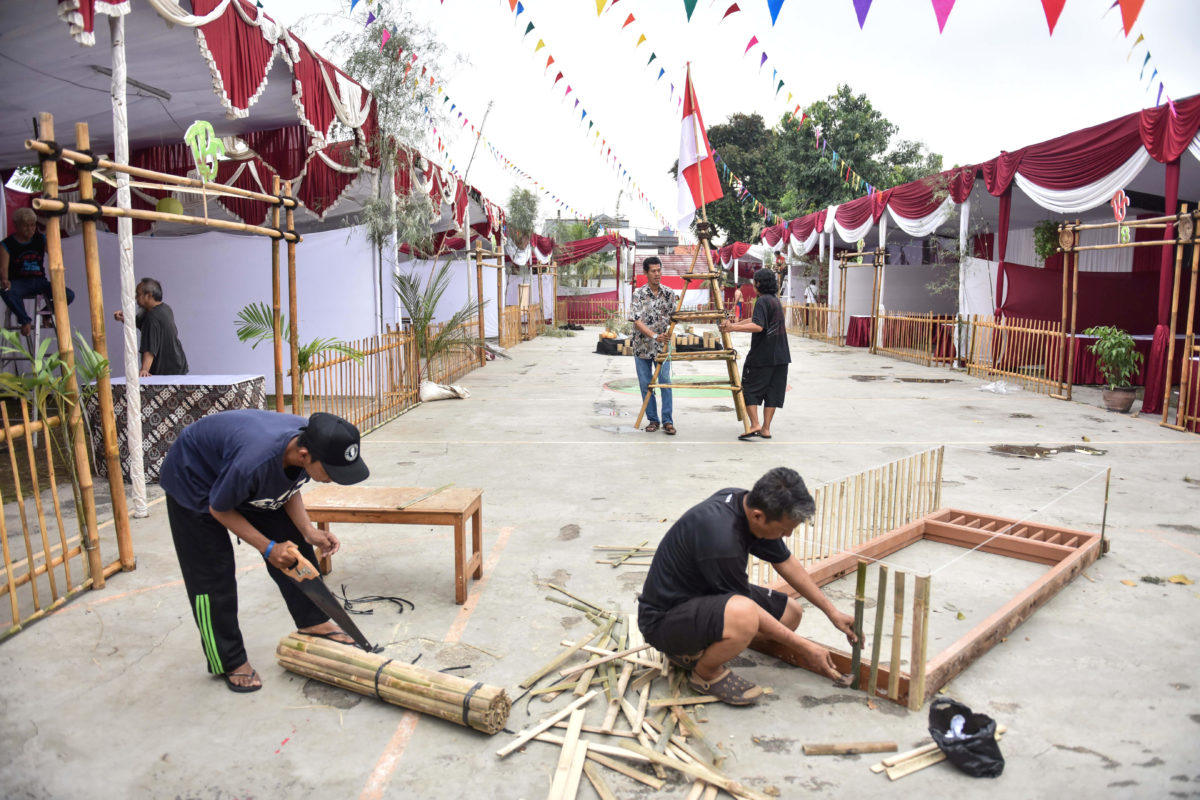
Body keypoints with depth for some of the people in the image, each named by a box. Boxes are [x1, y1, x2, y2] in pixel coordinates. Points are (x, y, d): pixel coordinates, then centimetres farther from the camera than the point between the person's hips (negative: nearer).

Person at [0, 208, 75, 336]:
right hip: (19, 283, -3)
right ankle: (25, 320, -15)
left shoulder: (41, 239, 9)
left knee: (69, 295, -21)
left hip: (39, 281, 3)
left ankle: (47, 312, 11)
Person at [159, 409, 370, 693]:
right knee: (213, 574, -6)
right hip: (192, 479, -6)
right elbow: (219, 509, -25)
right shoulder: (255, 461, -46)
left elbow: (289, 487, -4)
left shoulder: (313, 441, -25)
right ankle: (230, 662, 10)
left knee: (294, 545, 2)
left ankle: (313, 622, 18)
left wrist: (308, 530, -18)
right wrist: (268, 548, -25)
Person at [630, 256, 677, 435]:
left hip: (662, 346, 1)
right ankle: (653, 420, 16)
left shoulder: (669, 294, 1)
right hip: (642, 346, -1)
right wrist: (654, 336, -25)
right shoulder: (639, 294, -7)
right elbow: (637, 321, -15)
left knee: (665, 381, -7)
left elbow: (672, 318, 11)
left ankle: (667, 421, -2)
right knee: (646, 384, 5)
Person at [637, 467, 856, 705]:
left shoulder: (747, 502, -8)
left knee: (790, 613, 6)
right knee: (742, 614, -38)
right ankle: (706, 673, -5)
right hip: (664, 617, -10)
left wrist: (833, 613, 10)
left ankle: (691, 647, 11)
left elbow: (786, 563, 8)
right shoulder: (721, 538, -34)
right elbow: (748, 611, -20)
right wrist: (804, 648, -11)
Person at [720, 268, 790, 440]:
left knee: (749, 389, 2)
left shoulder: (762, 301, -13)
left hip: (761, 356, -8)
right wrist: (734, 324, 17)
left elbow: (758, 326, -26)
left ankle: (754, 425, -6)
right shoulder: (775, 300, 16)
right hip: (780, 356, 8)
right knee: (772, 391, 9)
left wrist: (733, 327, -29)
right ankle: (766, 428, 11)